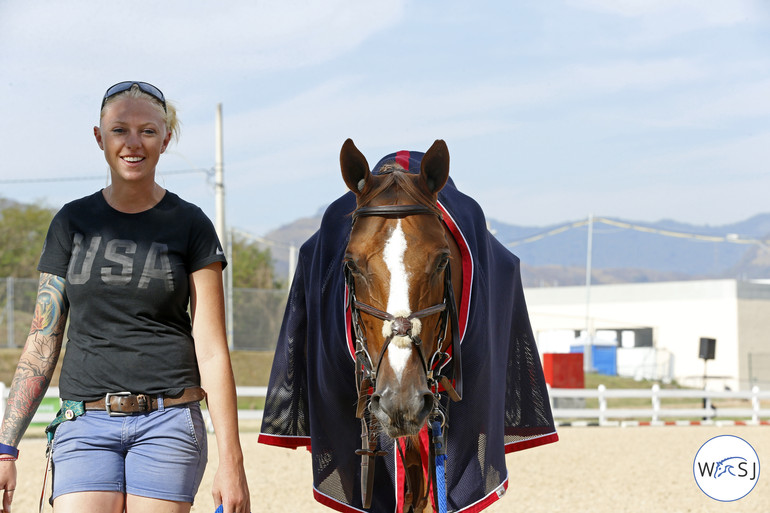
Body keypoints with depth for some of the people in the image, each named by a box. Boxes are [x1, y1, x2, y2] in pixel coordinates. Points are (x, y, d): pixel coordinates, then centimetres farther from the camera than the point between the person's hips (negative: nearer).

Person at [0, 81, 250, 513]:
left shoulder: (190, 226, 3)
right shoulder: (73, 223, 9)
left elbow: (212, 349, 0)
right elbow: (43, 342, 9)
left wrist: (231, 461, -7)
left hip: (168, 420, -1)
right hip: (84, 423, 1)